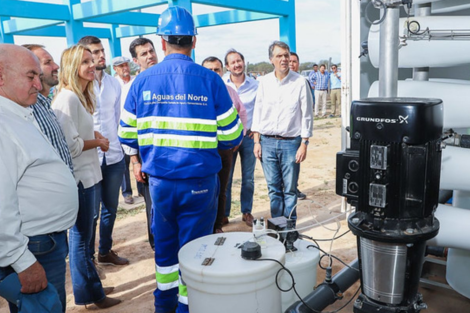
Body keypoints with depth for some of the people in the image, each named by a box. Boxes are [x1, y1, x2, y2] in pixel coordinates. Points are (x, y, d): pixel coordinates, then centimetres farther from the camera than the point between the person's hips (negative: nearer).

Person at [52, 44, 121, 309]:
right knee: (81, 237, 5)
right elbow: (70, 144, -22)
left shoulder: (82, 96, 12)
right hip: (79, 178, -10)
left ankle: (90, 287, 34)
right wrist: (98, 142, -8)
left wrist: (95, 135, 6)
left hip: (90, 174, 10)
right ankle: (90, 293, 20)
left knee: (84, 235, 19)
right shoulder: (67, 98, -18)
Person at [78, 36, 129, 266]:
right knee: (91, 211, 6)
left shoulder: (114, 83, 9)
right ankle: (87, 256, 24)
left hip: (114, 155, 5)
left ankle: (105, 251, 33)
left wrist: (120, 142, 9)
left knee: (111, 208, 16)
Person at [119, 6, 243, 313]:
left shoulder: (142, 81, -2)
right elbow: (231, 137, -6)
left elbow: (127, 136, 3)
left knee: (164, 243, 21)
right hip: (199, 181, -3)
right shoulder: (210, 80, -9)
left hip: (159, 181, 3)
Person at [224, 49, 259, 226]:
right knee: (225, 178, 4)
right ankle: (224, 214, 17)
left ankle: (247, 212, 23)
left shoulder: (255, 85, 0)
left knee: (248, 178, 8)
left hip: (248, 136, 1)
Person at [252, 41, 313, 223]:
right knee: (273, 187, 9)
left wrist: (304, 144, -6)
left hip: (291, 142, -2)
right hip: (267, 142, 3)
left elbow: (306, 116, -1)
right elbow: (258, 113, 9)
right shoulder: (265, 82, 6)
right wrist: (257, 141, 4)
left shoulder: (300, 82, -3)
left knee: (290, 189, 4)